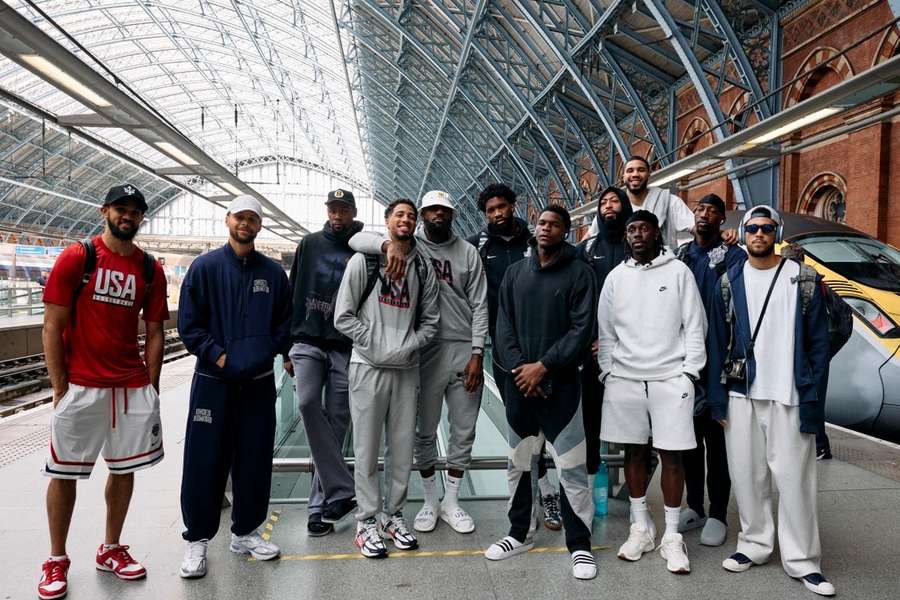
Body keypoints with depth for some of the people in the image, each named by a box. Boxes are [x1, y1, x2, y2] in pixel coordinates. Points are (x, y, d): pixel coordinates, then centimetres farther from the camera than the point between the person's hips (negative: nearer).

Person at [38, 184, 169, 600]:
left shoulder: (151, 269, 6)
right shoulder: (76, 258, -4)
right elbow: (52, 327, -5)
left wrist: (151, 388, 4)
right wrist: (60, 389, -7)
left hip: (133, 387, 4)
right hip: (80, 387, -3)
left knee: (124, 470, 11)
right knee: (64, 472, 6)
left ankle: (110, 550, 28)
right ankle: (56, 560, 23)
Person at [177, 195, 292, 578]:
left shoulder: (273, 272, 6)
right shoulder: (205, 268, -2)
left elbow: (283, 323, 12)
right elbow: (188, 323, -4)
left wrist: (282, 353, -2)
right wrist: (217, 355, -12)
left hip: (259, 381, 3)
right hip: (213, 381, -3)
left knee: (255, 459, 9)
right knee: (205, 461, 1)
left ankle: (245, 532, 25)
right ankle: (197, 539, 16)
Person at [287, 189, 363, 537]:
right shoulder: (310, 244, 9)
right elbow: (293, 293, 13)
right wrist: (289, 342, 9)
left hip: (346, 348, -1)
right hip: (308, 342, 2)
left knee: (336, 422, 2)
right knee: (308, 403, -21)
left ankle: (320, 505, 14)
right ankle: (342, 491, -12)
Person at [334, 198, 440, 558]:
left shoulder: (423, 269, 9)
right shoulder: (364, 260, 1)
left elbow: (430, 320, 10)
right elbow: (343, 316, -2)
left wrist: (408, 347, -6)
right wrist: (375, 343, -12)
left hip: (407, 368, 3)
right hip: (368, 366, -3)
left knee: (403, 448, 9)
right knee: (367, 449, 2)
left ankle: (393, 515, 24)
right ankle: (367, 522, 14)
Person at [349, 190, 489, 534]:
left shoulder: (468, 252, 6)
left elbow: (479, 305, 4)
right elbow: (357, 240, -9)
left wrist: (477, 353, -5)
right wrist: (389, 245, -29)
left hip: (464, 350, 1)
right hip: (426, 351, -1)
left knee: (463, 431, 8)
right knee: (425, 431, 9)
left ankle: (451, 502, 25)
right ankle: (430, 501, 27)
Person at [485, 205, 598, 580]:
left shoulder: (578, 273, -1)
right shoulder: (515, 273, 10)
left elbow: (582, 329, -9)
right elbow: (503, 326, 5)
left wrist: (544, 366, -16)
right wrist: (518, 367, -10)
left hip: (560, 384, -4)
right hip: (517, 383, 4)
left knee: (570, 468, -1)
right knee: (518, 464, 14)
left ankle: (580, 545, 14)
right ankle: (520, 534, 30)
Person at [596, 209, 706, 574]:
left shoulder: (678, 271, 3)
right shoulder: (616, 276, 9)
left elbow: (694, 326, 1)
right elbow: (605, 330, 11)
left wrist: (689, 371, -6)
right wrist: (608, 372, 4)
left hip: (670, 378, -2)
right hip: (624, 379, 3)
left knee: (671, 455, 0)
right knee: (634, 452, 9)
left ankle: (672, 537, 13)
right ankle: (640, 527, 23)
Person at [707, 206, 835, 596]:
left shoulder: (803, 279, 1)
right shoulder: (729, 282, 6)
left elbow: (818, 343, 0)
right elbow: (718, 343, 5)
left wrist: (813, 400, -7)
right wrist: (718, 396, -1)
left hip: (789, 396, -2)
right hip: (741, 395, 2)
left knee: (794, 479, 1)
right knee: (747, 475, 8)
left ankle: (802, 560, 13)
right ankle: (754, 544, 23)